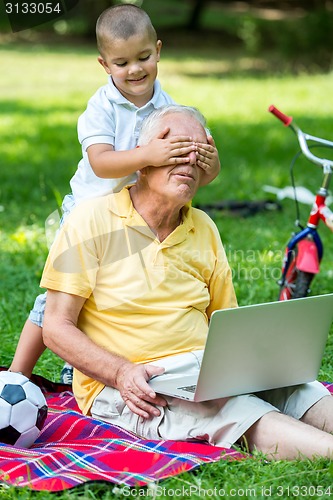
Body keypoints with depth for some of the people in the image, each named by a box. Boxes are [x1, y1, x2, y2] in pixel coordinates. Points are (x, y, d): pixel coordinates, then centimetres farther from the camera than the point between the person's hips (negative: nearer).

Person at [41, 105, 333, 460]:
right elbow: (57, 328, -6)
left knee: (298, 392, -23)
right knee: (239, 412, -34)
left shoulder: (204, 229, 15)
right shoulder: (92, 221, -3)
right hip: (127, 388, -6)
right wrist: (122, 373, -21)